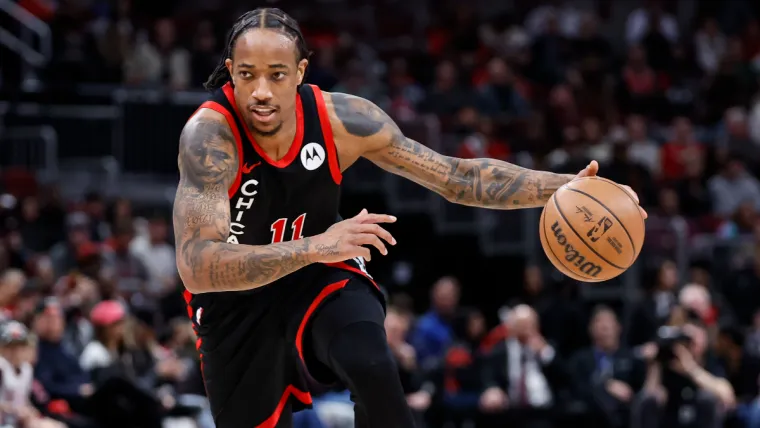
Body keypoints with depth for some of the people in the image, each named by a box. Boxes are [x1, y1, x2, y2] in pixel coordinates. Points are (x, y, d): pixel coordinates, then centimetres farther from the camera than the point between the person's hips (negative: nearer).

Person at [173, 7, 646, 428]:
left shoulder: (342, 119, -21)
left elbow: (459, 177, -9)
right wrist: (312, 246, -55)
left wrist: (564, 188, -22)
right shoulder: (209, 134, -32)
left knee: (373, 371, -28)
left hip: (321, 277, 1)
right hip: (236, 298, -1)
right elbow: (196, 266, -43)